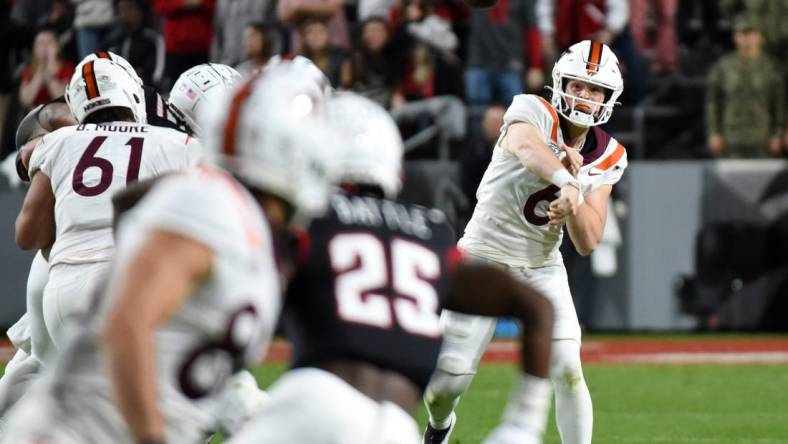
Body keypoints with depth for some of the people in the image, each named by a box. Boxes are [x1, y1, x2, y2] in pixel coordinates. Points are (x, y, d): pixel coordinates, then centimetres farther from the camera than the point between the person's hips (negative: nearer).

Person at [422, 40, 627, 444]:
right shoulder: (532, 112, -16)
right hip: (485, 258, -4)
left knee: (567, 371, -14)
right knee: (449, 379, -1)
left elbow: (587, 243, -7)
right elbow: (527, 147, -43)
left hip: (542, 268, 4)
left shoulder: (607, 159, -2)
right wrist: (565, 182, -62)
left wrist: (576, 190, -23)